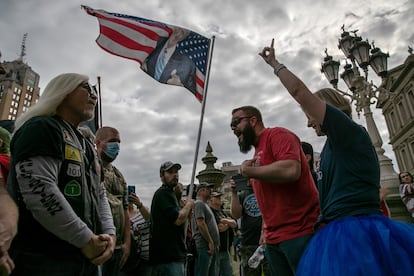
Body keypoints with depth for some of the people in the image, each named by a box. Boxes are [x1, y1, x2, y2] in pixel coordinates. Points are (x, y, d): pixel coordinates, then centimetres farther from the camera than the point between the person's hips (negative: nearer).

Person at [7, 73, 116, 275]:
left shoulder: (87, 145, 18)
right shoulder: (41, 127, -9)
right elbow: (39, 191, -22)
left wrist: (109, 233, 0)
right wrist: (86, 239, -18)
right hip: (42, 258, -9)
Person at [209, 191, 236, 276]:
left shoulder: (223, 213, 18)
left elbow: (234, 224, 7)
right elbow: (220, 228, -19)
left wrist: (227, 221, -14)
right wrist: (229, 224, 1)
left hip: (226, 250, 8)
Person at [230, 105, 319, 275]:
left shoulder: (277, 135, -9)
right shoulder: (258, 152, 14)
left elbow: (291, 170, -28)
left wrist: (248, 170, -14)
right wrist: (265, 232, 16)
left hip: (299, 233, -8)